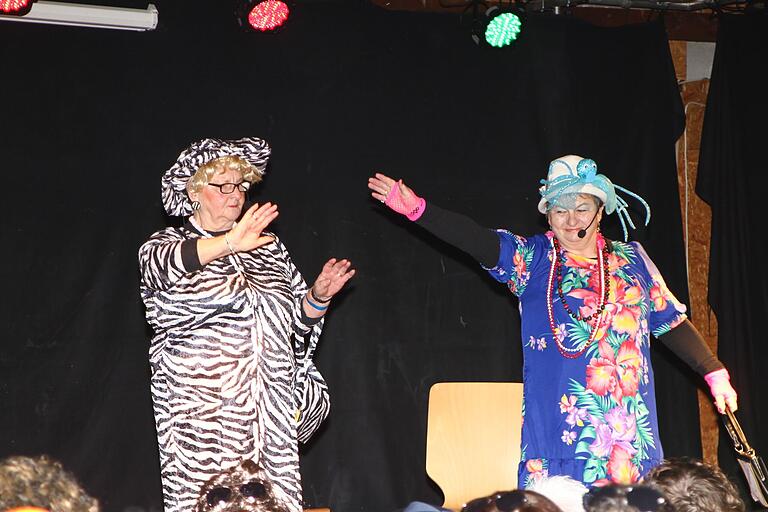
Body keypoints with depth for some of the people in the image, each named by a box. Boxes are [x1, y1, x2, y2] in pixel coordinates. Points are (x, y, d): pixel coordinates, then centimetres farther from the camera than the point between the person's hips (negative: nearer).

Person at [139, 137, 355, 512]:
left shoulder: (267, 246, 19)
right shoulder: (169, 243, 7)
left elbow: (298, 319, 23)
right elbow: (159, 264, -20)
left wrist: (318, 296, 1)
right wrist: (228, 244, -34)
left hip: (269, 410, 3)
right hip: (201, 408, -3)